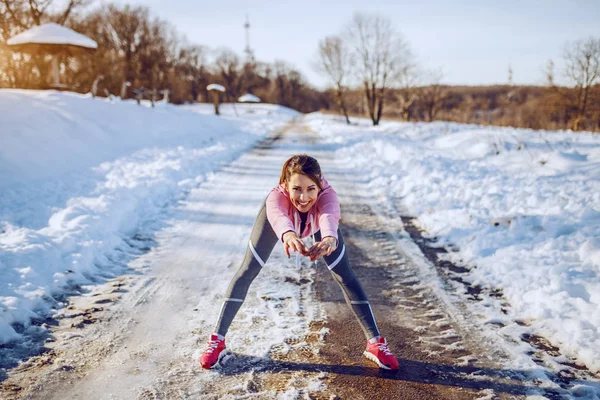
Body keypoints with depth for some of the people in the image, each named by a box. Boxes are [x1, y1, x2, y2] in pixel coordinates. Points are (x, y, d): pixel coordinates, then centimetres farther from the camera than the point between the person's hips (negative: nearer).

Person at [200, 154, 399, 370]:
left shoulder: (327, 195, -43)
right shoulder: (277, 196, -44)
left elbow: (330, 217, -65)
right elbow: (278, 216, -66)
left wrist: (329, 239, -88)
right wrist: (288, 234, -90)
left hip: (317, 215, 1)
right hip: (281, 214, 0)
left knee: (345, 275, -7)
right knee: (247, 272, -6)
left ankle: (375, 342, 6)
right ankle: (217, 340, 6)